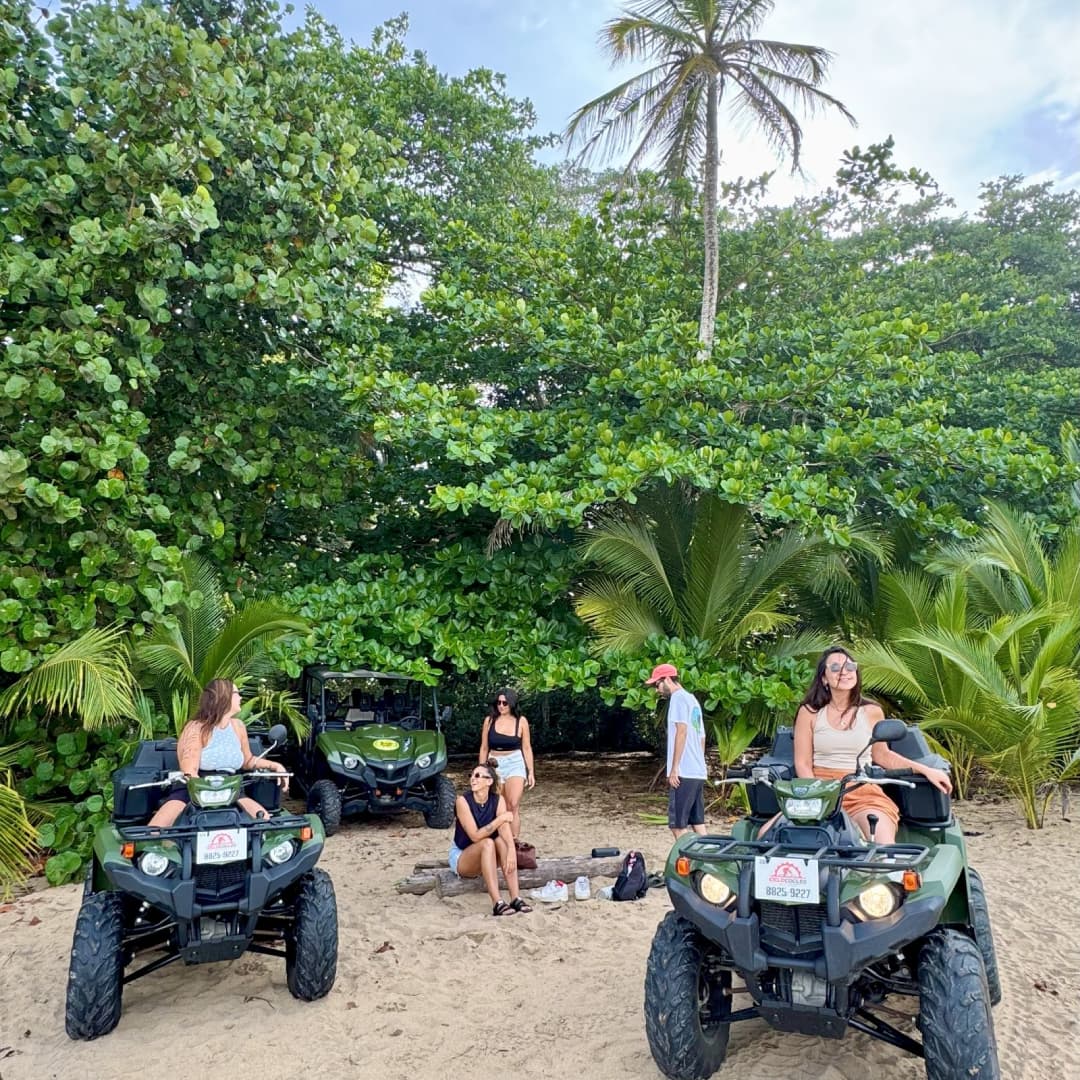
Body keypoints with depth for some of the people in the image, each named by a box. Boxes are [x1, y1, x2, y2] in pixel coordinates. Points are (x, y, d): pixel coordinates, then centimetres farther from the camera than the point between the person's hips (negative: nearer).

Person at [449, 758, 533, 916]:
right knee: (488, 843, -33)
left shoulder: (498, 800, -10)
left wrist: (512, 851, -42)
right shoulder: (463, 801, -20)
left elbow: (505, 830, -24)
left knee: (502, 841, -28)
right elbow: (475, 836, -26)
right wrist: (500, 818, -27)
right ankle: (497, 903, -41)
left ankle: (515, 899, -34)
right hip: (461, 857, -3)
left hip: (486, 856, 3)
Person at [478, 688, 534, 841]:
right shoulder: (489, 720, 2)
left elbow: (527, 748, 5)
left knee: (513, 806, -16)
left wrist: (530, 772, 2)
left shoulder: (521, 721, 0)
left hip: (515, 763, -2)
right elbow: (484, 748, 9)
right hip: (494, 764, 2)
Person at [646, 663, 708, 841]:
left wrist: (674, 768, -16)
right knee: (698, 824, 9)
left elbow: (682, 731, -16)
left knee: (678, 825, -7)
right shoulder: (692, 699, 21)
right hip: (699, 772, 9)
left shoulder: (678, 697, -6)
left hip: (684, 773, -9)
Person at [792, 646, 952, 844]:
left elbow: (881, 755, 21)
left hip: (862, 792, 1)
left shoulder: (871, 712, 7)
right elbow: (803, 764, 2)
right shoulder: (809, 712, 3)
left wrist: (925, 770, 14)